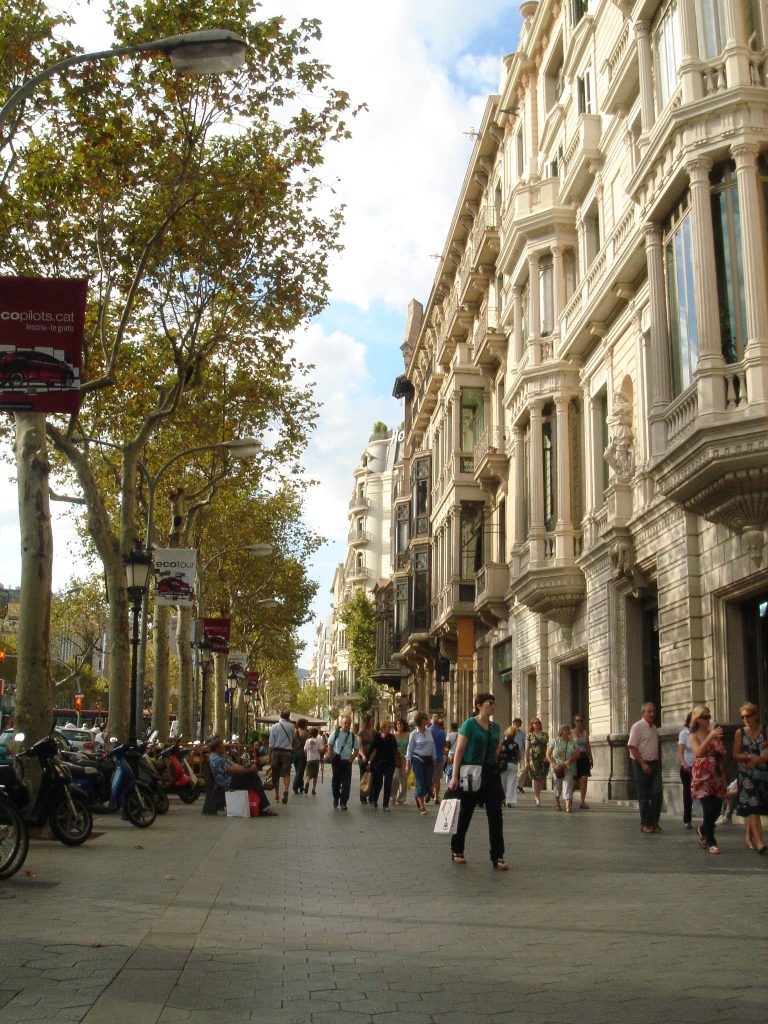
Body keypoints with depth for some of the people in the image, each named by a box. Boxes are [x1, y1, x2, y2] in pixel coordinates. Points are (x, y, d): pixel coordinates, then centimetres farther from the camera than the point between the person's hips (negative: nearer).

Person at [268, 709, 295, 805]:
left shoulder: (274, 726, -3)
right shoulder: (291, 726, -3)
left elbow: (271, 743, -3)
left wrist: (270, 755, 5)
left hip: (276, 751, 1)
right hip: (287, 751, -1)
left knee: (276, 773, 13)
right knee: (286, 772, -2)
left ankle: (277, 794, 22)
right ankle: (286, 790, -27)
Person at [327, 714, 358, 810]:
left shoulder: (353, 736, 6)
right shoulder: (335, 733, 1)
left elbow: (356, 749, 11)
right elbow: (330, 745, 4)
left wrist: (351, 759, -1)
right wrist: (331, 757, -2)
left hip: (347, 762, 1)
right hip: (336, 761, -1)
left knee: (346, 784, -3)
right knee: (335, 782, 7)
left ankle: (343, 803, 4)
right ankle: (335, 799, 25)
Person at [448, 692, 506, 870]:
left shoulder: (495, 727, 10)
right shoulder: (470, 724, -8)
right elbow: (459, 750, -12)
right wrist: (455, 776, -17)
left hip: (491, 773, 5)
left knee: (495, 815, -2)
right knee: (465, 813, 8)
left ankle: (497, 857, 0)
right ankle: (457, 851, 24)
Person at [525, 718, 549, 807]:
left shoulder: (545, 735, 11)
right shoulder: (529, 735, 5)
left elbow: (548, 746, 9)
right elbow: (527, 749, 3)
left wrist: (547, 757, -6)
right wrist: (526, 761, -3)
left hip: (543, 759, 2)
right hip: (533, 759, -2)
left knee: (542, 778, 0)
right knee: (535, 778, -5)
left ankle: (537, 795, 22)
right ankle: (537, 798, 2)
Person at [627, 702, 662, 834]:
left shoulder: (654, 727, 14)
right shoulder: (637, 727, -9)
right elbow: (632, 747, -15)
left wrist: (659, 762, 15)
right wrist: (643, 764, -18)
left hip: (654, 763, 6)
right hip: (641, 764, -6)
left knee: (657, 793, -1)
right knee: (644, 796, 0)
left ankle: (654, 822, 10)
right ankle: (645, 824, 8)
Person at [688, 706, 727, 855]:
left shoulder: (714, 732, 10)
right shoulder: (694, 736, 2)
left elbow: (722, 753, 10)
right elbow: (698, 752, -17)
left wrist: (719, 739, -4)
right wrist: (710, 737, -21)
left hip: (717, 773, 4)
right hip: (702, 774, -4)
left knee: (716, 808, 5)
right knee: (709, 808, -11)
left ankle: (703, 830, 34)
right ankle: (711, 842, 1)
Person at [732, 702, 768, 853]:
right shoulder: (740, 733, 3)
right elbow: (736, 755, -1)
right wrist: (750, 757, -16)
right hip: (747, 774, -1)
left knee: (755, 807, 6)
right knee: (752, 806, -12)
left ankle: (749, 836, 24)